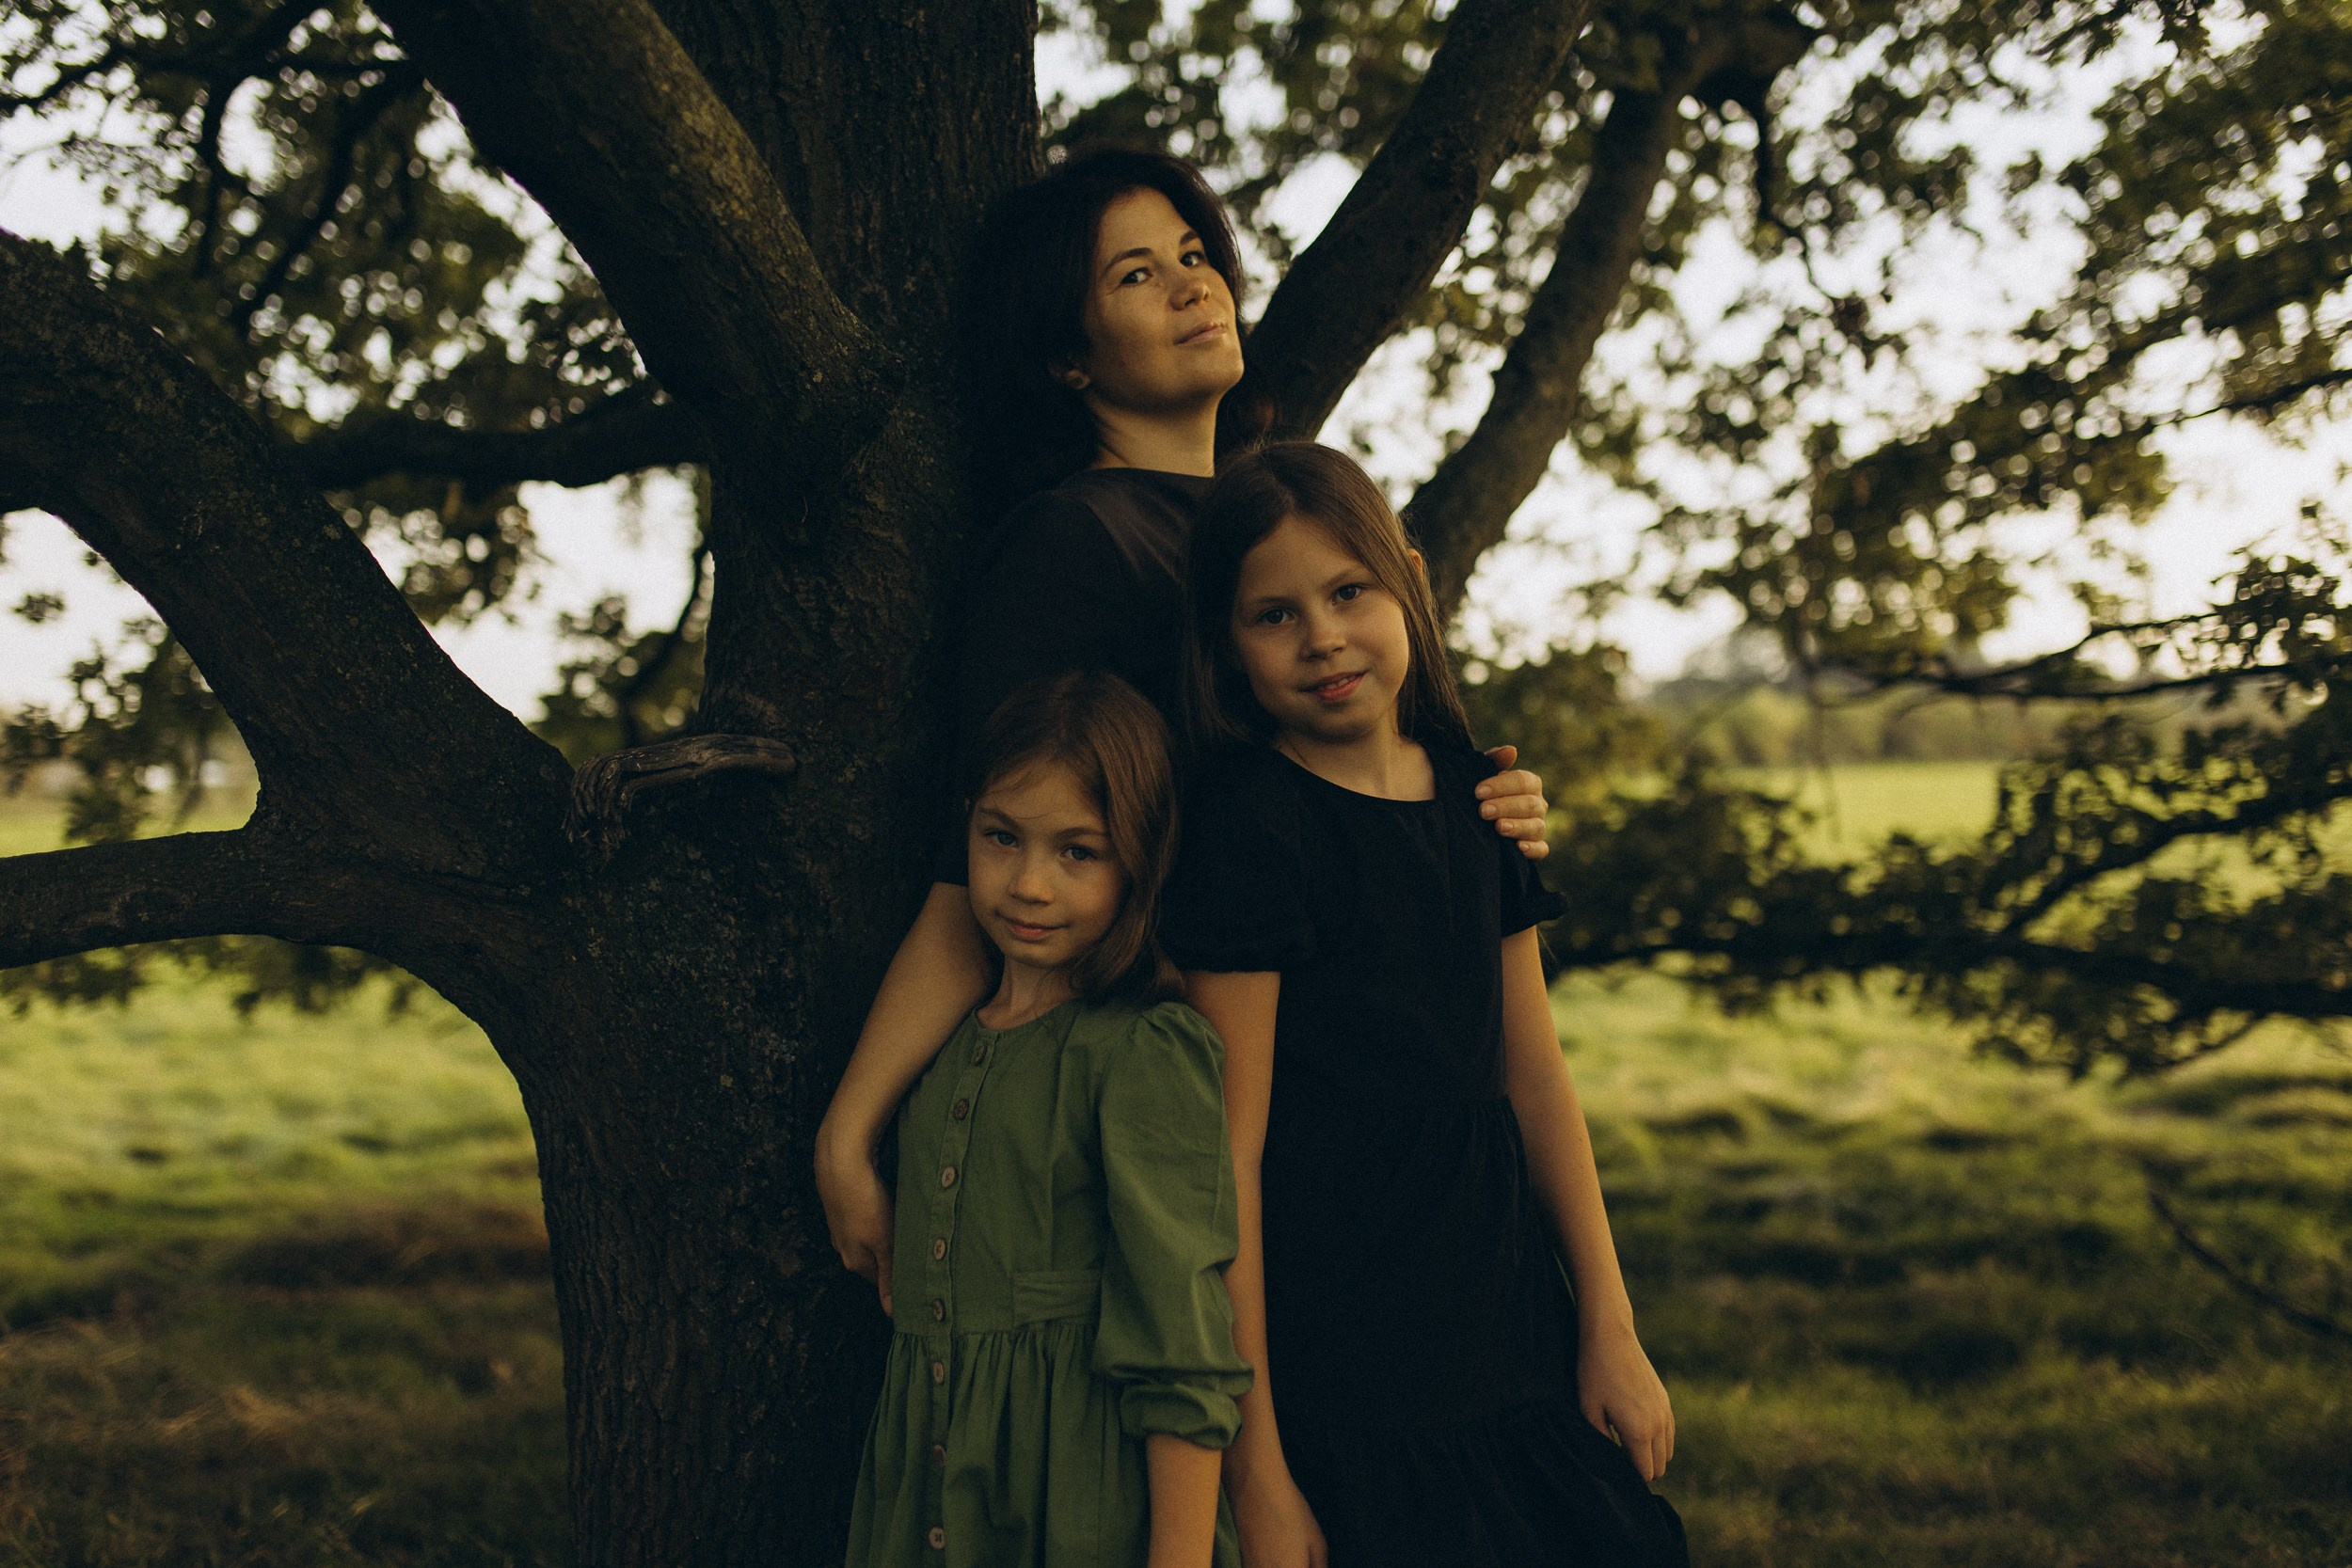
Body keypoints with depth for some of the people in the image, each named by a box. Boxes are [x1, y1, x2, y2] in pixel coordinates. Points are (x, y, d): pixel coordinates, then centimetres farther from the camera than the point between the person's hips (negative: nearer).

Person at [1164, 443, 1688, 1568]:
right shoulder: (1247, 826, -12)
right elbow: (1230, 1149, -15)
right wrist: (1258, 1472, -16)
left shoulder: (1474, 793, 7)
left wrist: (1609, 1329, 13)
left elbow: (1534, 1076, 13)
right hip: (1341, 1368, -6)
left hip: (1508, 1324, 6)